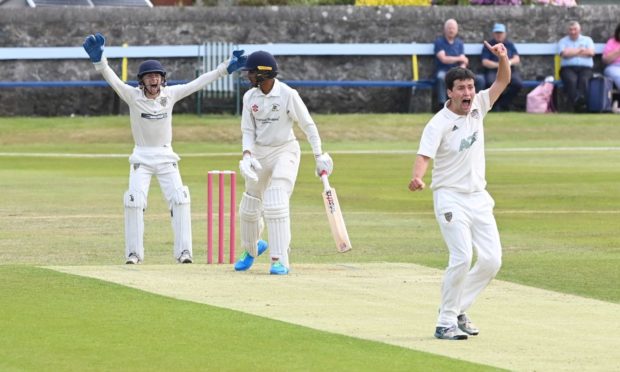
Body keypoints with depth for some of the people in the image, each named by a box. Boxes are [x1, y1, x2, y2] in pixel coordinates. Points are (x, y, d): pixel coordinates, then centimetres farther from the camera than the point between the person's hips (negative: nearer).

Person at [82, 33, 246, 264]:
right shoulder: (133, 96, -11)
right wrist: (99, 60, -42)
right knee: (134, 202, -12)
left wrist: (226, 68, -8)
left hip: (166, 156, 2)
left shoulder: (170, 95, -4)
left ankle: (183, 251, -7)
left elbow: (199, 83, -3)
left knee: (179, 199, -10)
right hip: (141, 157, -2)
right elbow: (111, 79, -24)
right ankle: (133, 253, -3)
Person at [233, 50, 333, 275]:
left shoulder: (288, 95, -14)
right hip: (259, 153, 5)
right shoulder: (250, 97, 0)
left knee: (276, 204, -20)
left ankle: (280, 261, -17)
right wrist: (247, 155, -15)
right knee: (249, 206, 13)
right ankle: (250, 248, 41)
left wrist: (319, 156, -11)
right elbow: (248, 131, 3)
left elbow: (308, 126, -8)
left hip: (285, 151, -5)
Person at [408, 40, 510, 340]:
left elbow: (503, 81, 8)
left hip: (478, 198, 6)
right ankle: (446, 323, -10)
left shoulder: (477, 108, 4)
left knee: (492, 260, 1)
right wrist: (417, 178, -49)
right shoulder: (438, 124, -15)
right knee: (462, 258, -19)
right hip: (451, 199, -6)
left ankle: (458, 310, 17)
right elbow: (424, 156, -27)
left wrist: (502, 56, -12)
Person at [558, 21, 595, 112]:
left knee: (584, 80, -36)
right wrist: (580, 50, 5)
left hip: (585, 68, 1)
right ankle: (577, 102, -55)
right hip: (568, 68, -1)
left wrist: (572, 52, 4)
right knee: (571, 80, -37)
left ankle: (582, 101, -53)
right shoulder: (563, 41, 19)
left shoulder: (587, 40, 21)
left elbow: (591, 52, 1)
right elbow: (564, 53, -2)